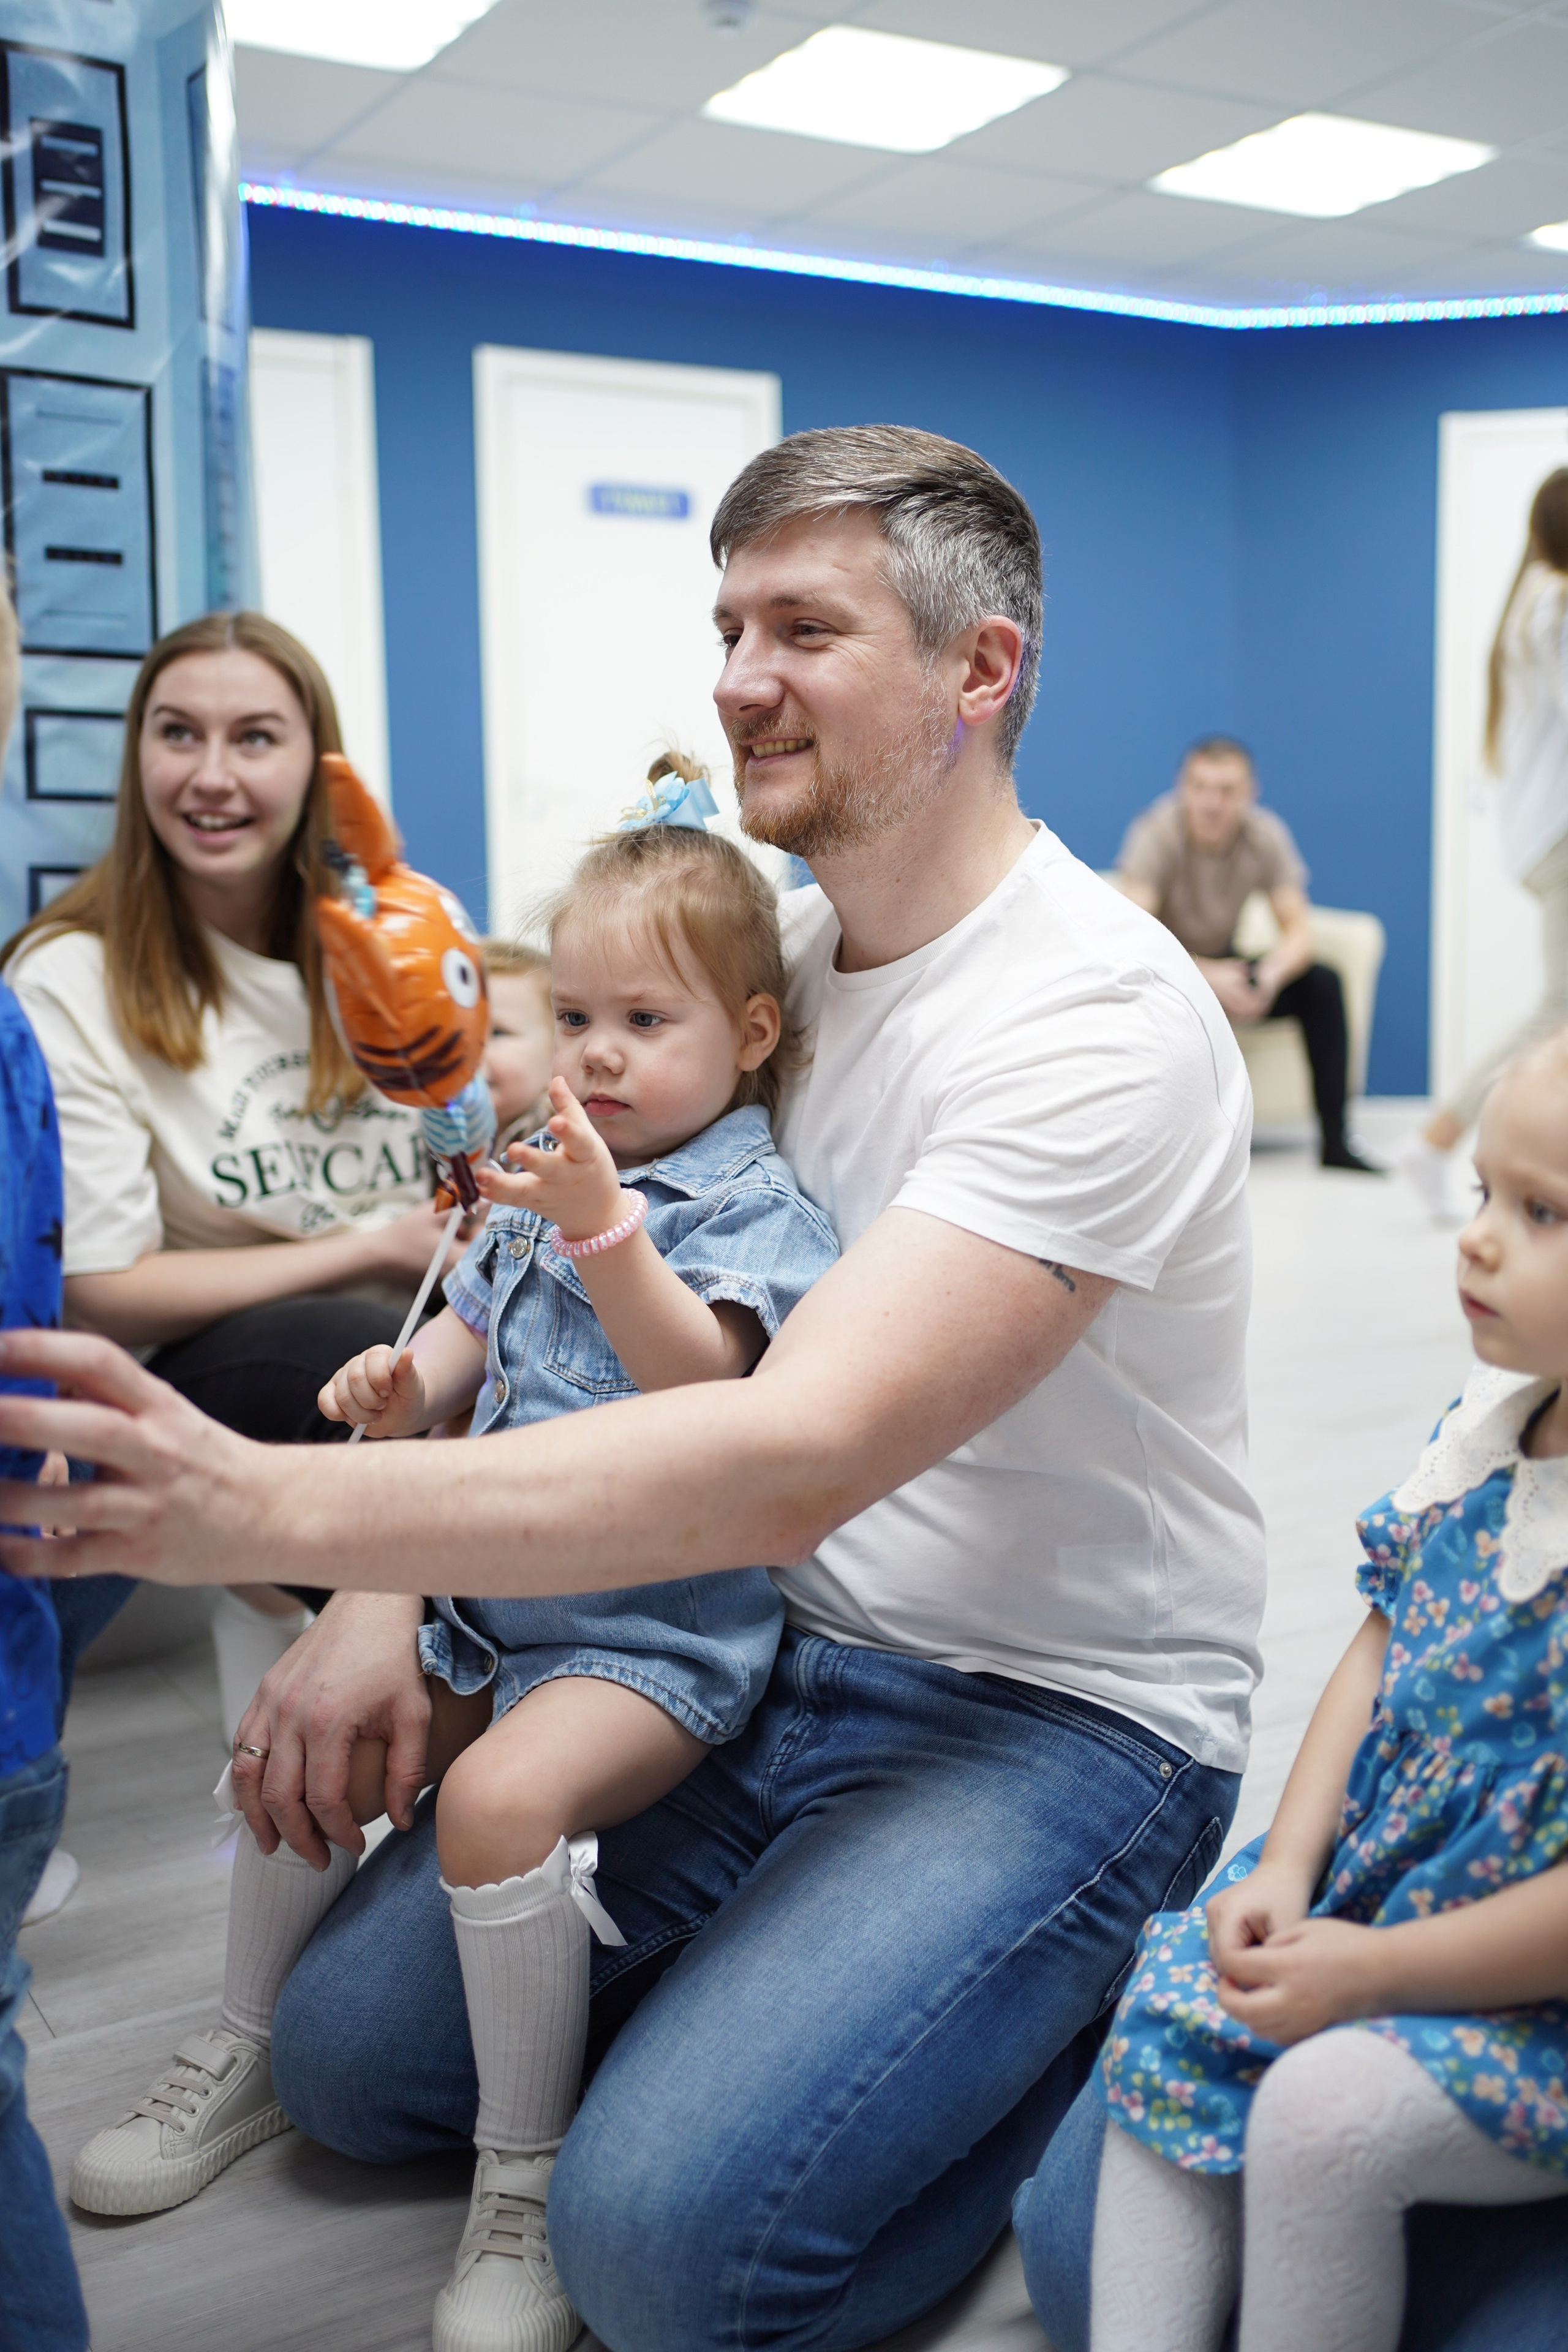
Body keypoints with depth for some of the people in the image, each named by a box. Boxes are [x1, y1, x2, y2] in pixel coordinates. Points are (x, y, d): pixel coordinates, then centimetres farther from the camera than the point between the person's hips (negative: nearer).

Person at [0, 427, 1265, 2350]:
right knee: (347, 2049, 0)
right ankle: (768, 2000, 19)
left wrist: (278, 1506, -37)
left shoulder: (1103, 1021, -23)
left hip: (1056, 1719, -6)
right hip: (765, 1648, 7)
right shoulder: (771, 945, 3)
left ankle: (1050, 2019, 4)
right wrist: (388, 1597, -7)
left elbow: (797, 1452, -33)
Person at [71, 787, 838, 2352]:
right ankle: (244, 2057, 29)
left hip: (655, 1629, -8)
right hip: (491, 1598, 8)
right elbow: (474, 1319, 19)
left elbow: (702, 1384, -28)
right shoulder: (548, 1168, 11)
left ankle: (525, 2184, -11)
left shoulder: (751, 1206, -12)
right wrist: (405, 1385, -4)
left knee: (497, 1798, -30)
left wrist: (602, 1226, -41)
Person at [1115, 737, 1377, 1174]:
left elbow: (1298, 930, -12)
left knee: (1322, 983, -19)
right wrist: (1207, 978, -41)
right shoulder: (1156, 833, -21)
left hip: (1224, 968, 4)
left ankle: (1334, 1141, -15)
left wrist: (1269, 977, -34)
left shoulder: (1266, 835, -9)